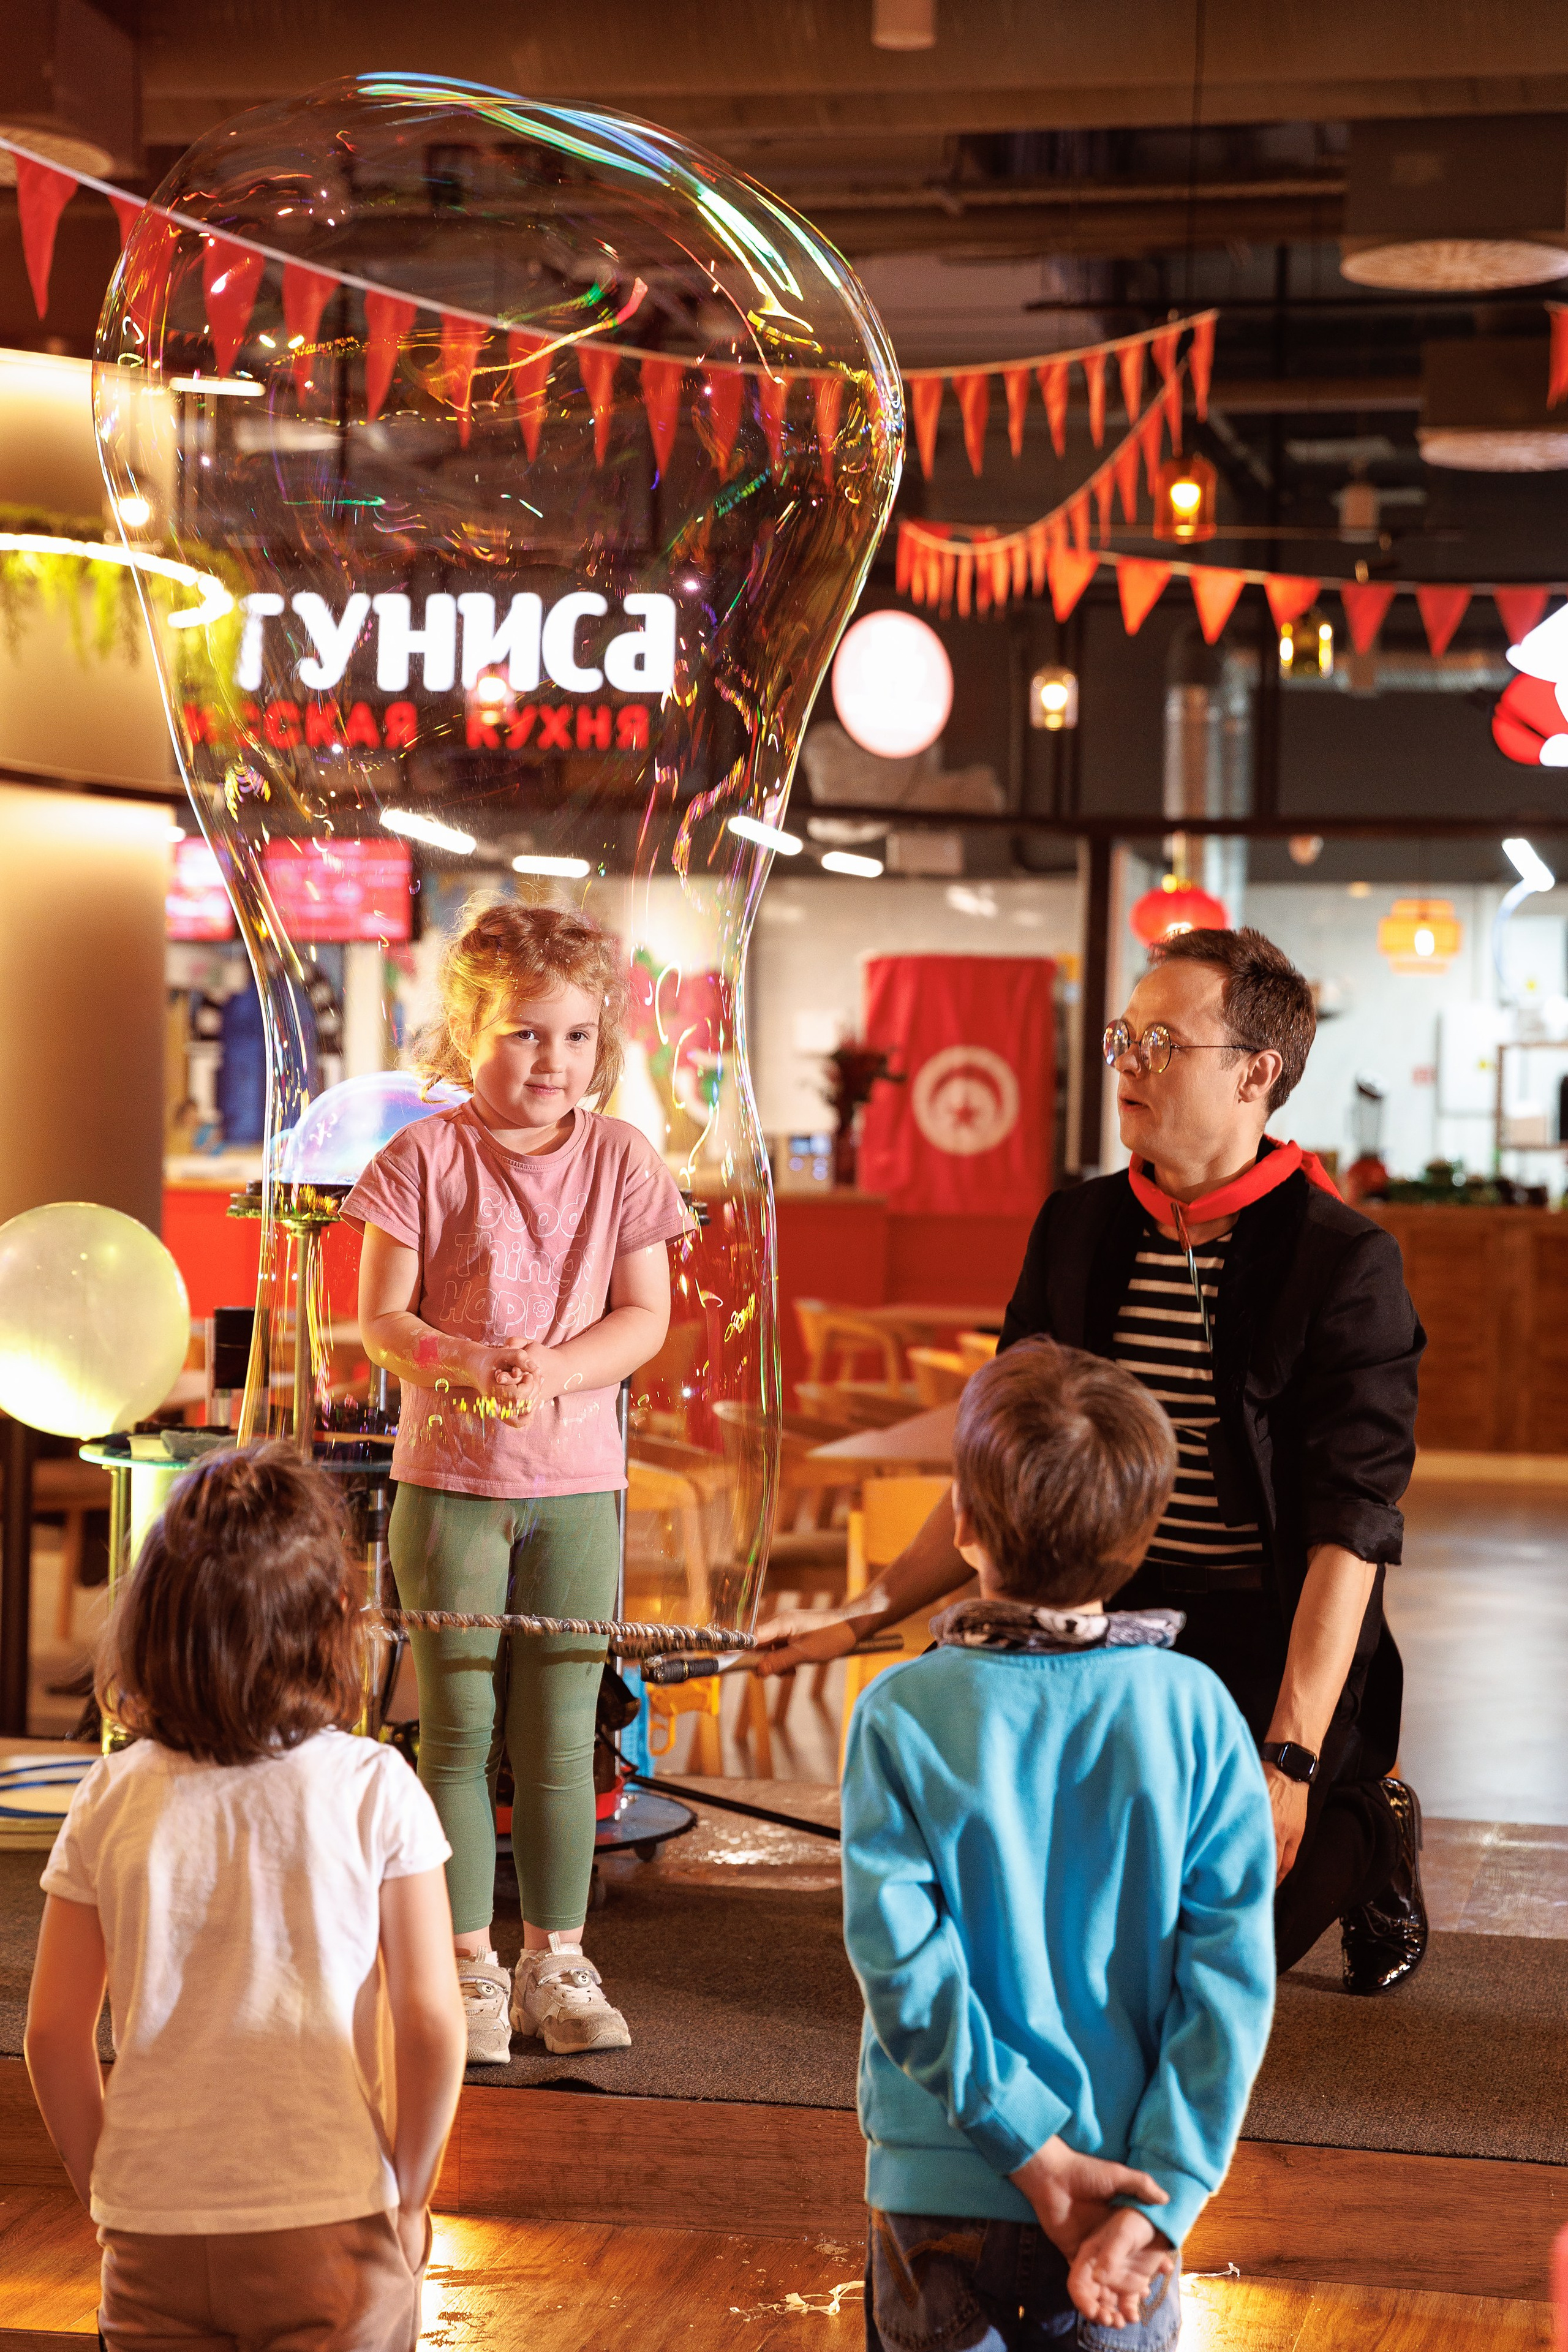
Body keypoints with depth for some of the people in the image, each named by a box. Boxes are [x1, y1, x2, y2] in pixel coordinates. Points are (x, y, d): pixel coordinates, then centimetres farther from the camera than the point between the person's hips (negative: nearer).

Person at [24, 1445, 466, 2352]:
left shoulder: (112, 1800, -1)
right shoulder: (376, 1791, -7)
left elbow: (54, 2031, 1)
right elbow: (431, 2022, -8)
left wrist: (106, 2188, 15)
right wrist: (410, 2194, 6)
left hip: (152, 2235, 2)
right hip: (329, 2220, -2)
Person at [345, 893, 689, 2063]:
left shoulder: (620, 1158, 2)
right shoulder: (426, 1156, -4)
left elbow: (645, 1317, -1)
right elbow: (381, 1317, -6)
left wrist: (553, 1370, -18)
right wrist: (465, 1362, -25)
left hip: (577, 1482, 1)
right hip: (448, 1478, -1)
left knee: (561, 1734, 6)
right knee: (459, 1728, 4)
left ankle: (557, 1961, 16)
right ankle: (470, 1967, 13)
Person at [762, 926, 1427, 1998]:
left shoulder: (1344, 1261, -10)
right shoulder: (1078, 1229, 7)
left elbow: (1349, 1530, -15)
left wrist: (1289, 1761, -22)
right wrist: (866, 1614, 8)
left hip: (1265, 1651, -5)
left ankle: (1366, 1830, 22)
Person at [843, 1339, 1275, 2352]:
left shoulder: (903, 1715, -9)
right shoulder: (1196, 1714, -5)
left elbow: (902, 1960, -14)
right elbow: (1232, 1972, -9)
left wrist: (1032, 2147, -10)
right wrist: (1164, 2195, -10)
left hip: (941, 2190, -1)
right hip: (1128, 2180, 1)